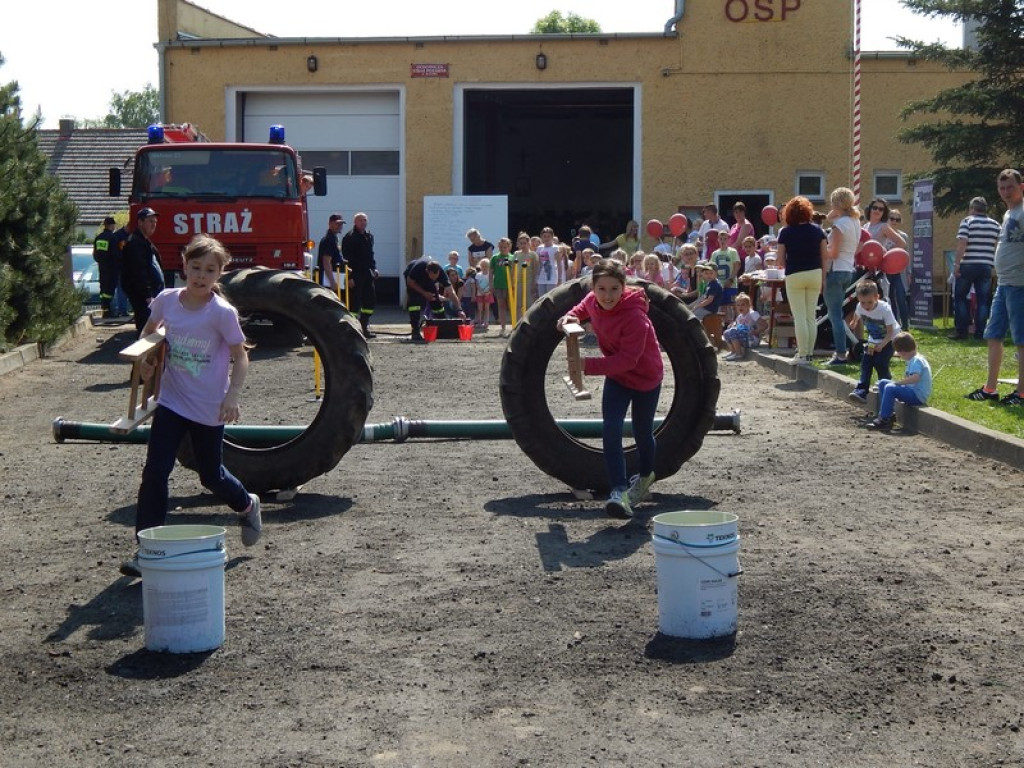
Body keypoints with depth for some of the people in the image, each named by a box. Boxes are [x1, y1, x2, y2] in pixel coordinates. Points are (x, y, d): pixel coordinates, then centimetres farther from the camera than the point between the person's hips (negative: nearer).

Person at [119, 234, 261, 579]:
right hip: (172, 402, 3)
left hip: (210, 408, -3)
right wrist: (146, 360, 0)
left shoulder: (222, 312, -17)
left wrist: (232, 395, -21)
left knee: (211, 475, 13)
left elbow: (240, 357, -9)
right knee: (154, 472, -6)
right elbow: (150, 331, 16)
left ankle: (247, 505, 45)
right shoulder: (166, 300, -6)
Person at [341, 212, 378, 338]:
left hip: (367, 272, 8)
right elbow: (346, 258, -14)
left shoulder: (369, 236, 14)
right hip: (356, 274, -8)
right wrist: (350, 277, -18)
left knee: (370, 300, 9)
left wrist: (374, 268, 15)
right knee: (355, 301, -4)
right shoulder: (350, 237, -10)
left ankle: (364, 326, 17)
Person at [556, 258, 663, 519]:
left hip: (646, 378, -4)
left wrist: (589, 365, -41)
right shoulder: (593, 301, -12)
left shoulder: (635, 316, -34)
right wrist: (571, 317, -4)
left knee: (642, 434, 14)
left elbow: (628, 360, -36)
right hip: (616, 377, 5)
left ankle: (645, 476, 45)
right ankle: (619, 491, -20)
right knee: (611, 431, -16)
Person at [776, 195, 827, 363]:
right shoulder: (817, 230, 2)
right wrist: (823, 277, 9)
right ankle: (810, 352, 13)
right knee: (811, 315, 11)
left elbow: (780, 260, -6)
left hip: (794, 275, -3)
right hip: (815, 274, 3)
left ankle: (803, 354, -1)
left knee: (799, 316, 0)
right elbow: (825, 256, 2)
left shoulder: (785, 232, -5)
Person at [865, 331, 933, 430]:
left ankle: (884, 420, -24)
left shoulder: (917, 360, -18)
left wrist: (898, 382, -26)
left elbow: (915, 378, -35)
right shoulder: (913, 359, 15)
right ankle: (886, 413, 10)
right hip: (912, 390, 11)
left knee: (890, 388, -29)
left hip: (918, 395, -11)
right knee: (882, 383, 11)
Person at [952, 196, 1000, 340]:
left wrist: (956, 263, -12)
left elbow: (962, 244, -13)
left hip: (967, 265, -4)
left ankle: (961, 331, 3)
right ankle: (980, 332, 4)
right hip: (986, 266, 4)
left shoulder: (968, 221, -5)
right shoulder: (995, 225, 9)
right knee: (983, 300, 6)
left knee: (960, 298, 7)